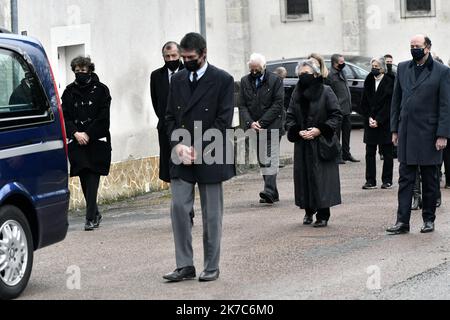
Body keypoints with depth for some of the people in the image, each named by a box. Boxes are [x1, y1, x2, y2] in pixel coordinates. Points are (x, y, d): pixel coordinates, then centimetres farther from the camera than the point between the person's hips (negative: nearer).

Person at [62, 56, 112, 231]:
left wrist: (87, 134, -10)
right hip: (77, 142, 3)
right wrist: (76, 133, -10)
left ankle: (91, 218, -11)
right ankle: (95, 214, 20)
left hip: (96, 140, -3)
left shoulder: (100, 90, 1)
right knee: (84, 179, 5)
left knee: (92, 179, -10)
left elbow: (103, 117, -4)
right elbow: (65, 116, 5)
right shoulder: (69, 92, 9)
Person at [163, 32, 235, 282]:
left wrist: (198, 149, -14)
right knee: (178, 208, -4)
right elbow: (170, 117, 11)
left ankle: (211, 267, 13)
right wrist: (178, 145, -6)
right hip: (181, 158, 4)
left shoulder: (222, 80, -4)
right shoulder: (177, 80, 11)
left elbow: (224, 121, -9)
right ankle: (184, 266, 2)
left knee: (211, 214, 3)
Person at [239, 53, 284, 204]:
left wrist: (261, 122, -13)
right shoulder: (245, 81, 10)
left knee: (270, 159, -15)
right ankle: (273, 194, 14)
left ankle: (269, 191, -22)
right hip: (255, 129, 5)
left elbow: (278, 104, -8)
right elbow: (242, 105, 7)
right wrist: (250, 123, -10)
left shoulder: (275, 81, -3)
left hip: (271, 127, -5)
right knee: (262, 160, 8)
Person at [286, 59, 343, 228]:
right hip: (302, 144, 4)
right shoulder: (296, 94, 9)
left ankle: (323, 215, -1)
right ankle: (309, 211, 19)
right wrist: (298, 132, -8)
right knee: (304, 177, 5)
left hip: (322, 143, -4)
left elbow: (336, 115, -5)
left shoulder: (326, 92, -4)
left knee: (322, 179, -6)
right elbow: (290, 117, 11)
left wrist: (320, 130, -14)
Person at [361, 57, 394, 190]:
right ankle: (370, 181, 6)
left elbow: (389, 104, -9)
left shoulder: (389, 82, -6)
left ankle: (387, 180, 9)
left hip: (385, 123, -4)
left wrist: (378, 120, -13)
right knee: (370, 153, 2)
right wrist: (369, 118, -4)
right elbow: (364, 103, 10)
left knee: (387, 153, 3)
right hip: (370, 123, 4)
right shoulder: (368, 82, 9)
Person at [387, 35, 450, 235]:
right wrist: (395, 129, 9)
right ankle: (402, 222, 1)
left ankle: (429, 220, 17)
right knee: (405, 179, 1)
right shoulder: (403, 68, 10)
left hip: (429, 134, -3)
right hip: (406, 133, 3)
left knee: (429, 180, 6)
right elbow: (396, 100, 13)